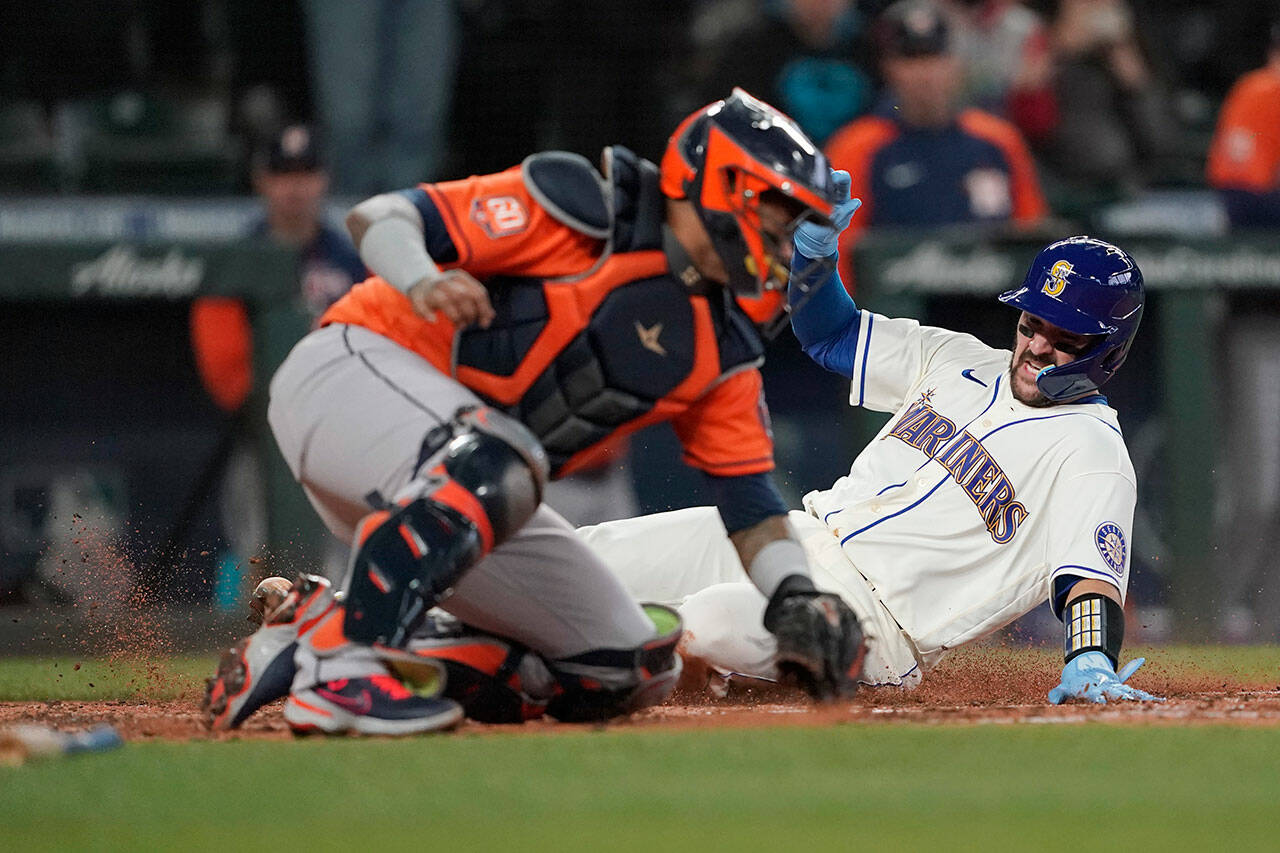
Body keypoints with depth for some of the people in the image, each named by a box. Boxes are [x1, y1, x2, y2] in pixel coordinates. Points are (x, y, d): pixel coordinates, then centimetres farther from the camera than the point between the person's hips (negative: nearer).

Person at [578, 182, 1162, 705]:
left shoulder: (1092, 451, -8)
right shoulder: (960, 361, 15)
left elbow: (1092, 574, -21)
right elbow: (830, 332, 23)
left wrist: (1091, 664, -41)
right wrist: (813, 245, 3)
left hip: (877, 616, -7)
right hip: (800, 535, 7)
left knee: (714, 622, -34)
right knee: (589, 555, -9)